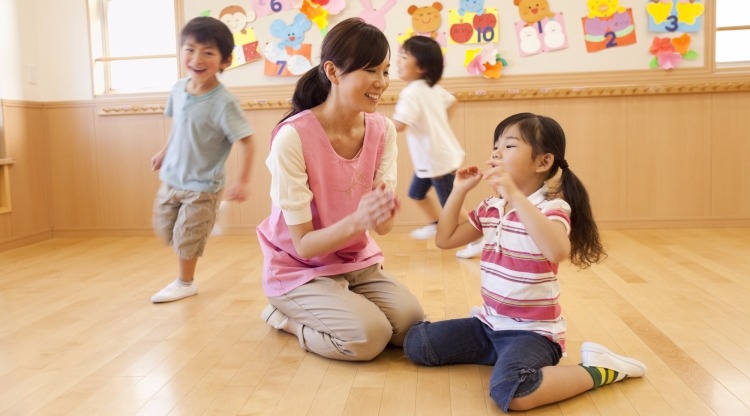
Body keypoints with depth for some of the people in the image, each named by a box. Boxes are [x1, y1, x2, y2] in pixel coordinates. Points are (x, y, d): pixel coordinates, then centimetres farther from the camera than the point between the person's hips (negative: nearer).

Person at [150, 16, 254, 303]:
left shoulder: (223, 103, -26)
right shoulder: (179, 89, -5)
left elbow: (246, 142, -24)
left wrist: (241, 182, -29)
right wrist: (164, 153, 20)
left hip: (201, 185, -6)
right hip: (171, 178, 7)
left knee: (186, 236, 5)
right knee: (164, 228, 18)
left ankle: (185, 283, 28)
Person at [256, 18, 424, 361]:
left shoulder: (382, 130, -8)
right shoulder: (293, 138, -25)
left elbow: (383, 225, -10)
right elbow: (304, 244, -21)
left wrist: (384, 213, -35)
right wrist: (357, 221, -40)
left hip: (357, 262, 5)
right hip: (300, 269, -5)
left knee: (412, 325, -13)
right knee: (369, 336, -24)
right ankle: (285, 317, 5)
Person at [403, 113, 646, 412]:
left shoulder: (552, 208, -17)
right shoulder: (490, 209, 5)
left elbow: (558, 252, -40)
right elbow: (445, 239, 10)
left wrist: (515, 195, -42)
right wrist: (459, 190, 3)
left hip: (532, 331, -8)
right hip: (489, 323, 8)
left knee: (509, 391, -35)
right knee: (415, 343, 5)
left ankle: (598, 370, -8)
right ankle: (507, 353, 15)